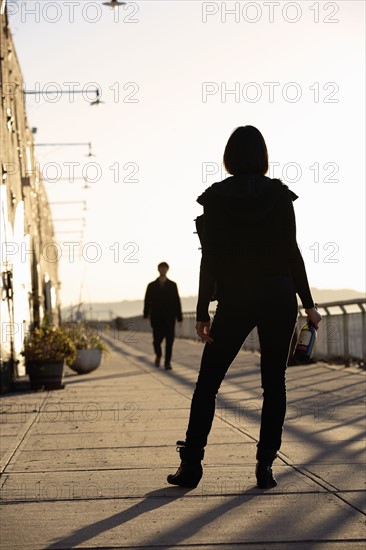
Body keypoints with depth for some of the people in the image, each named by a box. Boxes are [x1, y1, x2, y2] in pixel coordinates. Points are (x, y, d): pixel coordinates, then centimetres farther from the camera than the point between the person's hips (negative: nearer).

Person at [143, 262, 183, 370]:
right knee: (157, 340, 0)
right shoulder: (152, 286, 6)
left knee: (169, 340, -9)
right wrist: (146, 314, -12)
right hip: (157, 318, 0)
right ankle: (158, 355, 31)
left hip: (169, 318, 0)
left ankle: (167, 363, -5)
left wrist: (179, 317, -1)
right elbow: (147, 301, 1)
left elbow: (177, 301, 4)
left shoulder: (172, 285, 6)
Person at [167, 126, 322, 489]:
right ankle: (265, 465, 3)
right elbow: (292, 252, 0)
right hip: (279, 295, 1)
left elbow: (210, 259, -5)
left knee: (208, 382, 6)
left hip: (236, 299, -1)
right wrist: (308, 305, 6)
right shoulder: (279, 194, 1)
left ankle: (191, 465, 4)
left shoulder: (216, 197, -2)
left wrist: (202, 313, -4)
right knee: (274, 382, 7)